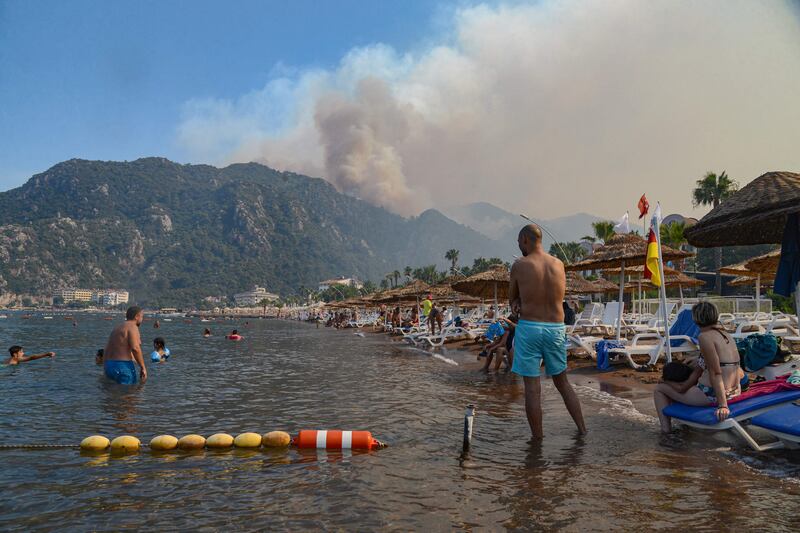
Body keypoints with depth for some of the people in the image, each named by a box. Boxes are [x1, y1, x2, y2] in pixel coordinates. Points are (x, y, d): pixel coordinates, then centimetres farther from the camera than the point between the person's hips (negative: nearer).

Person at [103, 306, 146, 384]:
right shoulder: (132, 327, -8)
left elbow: (106, 351, 22)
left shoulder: (117, 328, 20)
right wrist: (143, 367, -17)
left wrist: (106, 371, 27)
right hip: (123, 367, -9)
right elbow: (135, 348, -22)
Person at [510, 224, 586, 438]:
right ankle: (582, 429, 23)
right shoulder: (559, 264, 6)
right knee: (563, 382, 20)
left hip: (529, 327, -4)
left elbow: (511, 298, 5)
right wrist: (521, 302, 5)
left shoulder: (519, 265, -6)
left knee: (532, 387, 2)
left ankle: (538, 439, 8)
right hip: (556, 328, 5)